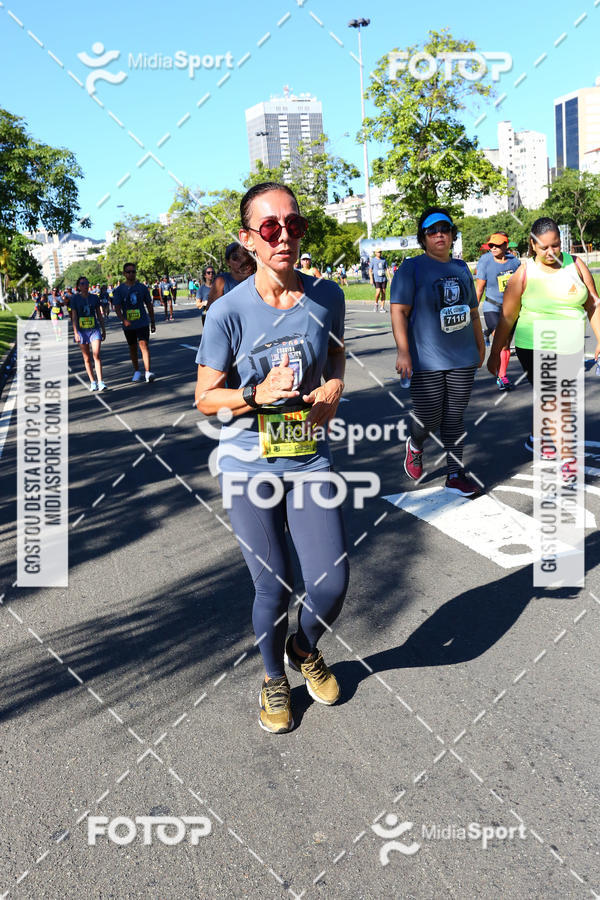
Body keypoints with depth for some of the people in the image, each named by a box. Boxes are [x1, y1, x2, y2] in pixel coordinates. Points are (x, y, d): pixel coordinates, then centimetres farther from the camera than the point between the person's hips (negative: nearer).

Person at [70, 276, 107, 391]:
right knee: (86, 358, 5)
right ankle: (92, 382, 13)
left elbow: (99, 315, 13)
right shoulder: (75, 299, 0)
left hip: (95, 329, 0)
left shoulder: (94, 298, 6)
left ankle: (100, 381, -14)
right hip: (82, 331, 0)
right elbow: (74, 317, -2)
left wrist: (103, 329, 14)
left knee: (96, 355, -12)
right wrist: (76, 333, -9)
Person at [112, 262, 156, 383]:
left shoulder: (142, 288, 3)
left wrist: (153, 323, 12)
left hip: (143, 323, -1)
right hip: (128, 325, 1)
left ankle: (148, 372, -21)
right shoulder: (119, 290, 0)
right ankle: (137, 372, 26)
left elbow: (149, 306, 10)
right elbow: (117, 308, -8)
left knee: (144, 344, -16)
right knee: (132, 348, 12)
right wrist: (124, 320, -26)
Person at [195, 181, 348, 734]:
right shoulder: (229, 312, -12)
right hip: (249, 466, -2)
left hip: (309, 460, 3)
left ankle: (305, 649, 37)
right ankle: (274, 678, 37)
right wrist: (259, 393, -22)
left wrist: (334, 387, -4)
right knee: (273, 586, 6)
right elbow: (206, 398, -5)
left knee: (333, 583, 0)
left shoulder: (327, 297, -2)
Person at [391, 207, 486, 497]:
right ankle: (415, 446, 31)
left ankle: (455, 475, 14)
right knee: (428, 419, -3)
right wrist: (403, 351, -20)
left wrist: (480, 346, 20)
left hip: (463, 359, 5)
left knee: (454, 419, 7)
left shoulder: (461, 268, 14)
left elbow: (473, 312, 22)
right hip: (427, 361, -5)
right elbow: (399, 311, -11)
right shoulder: (412, 267, -3)